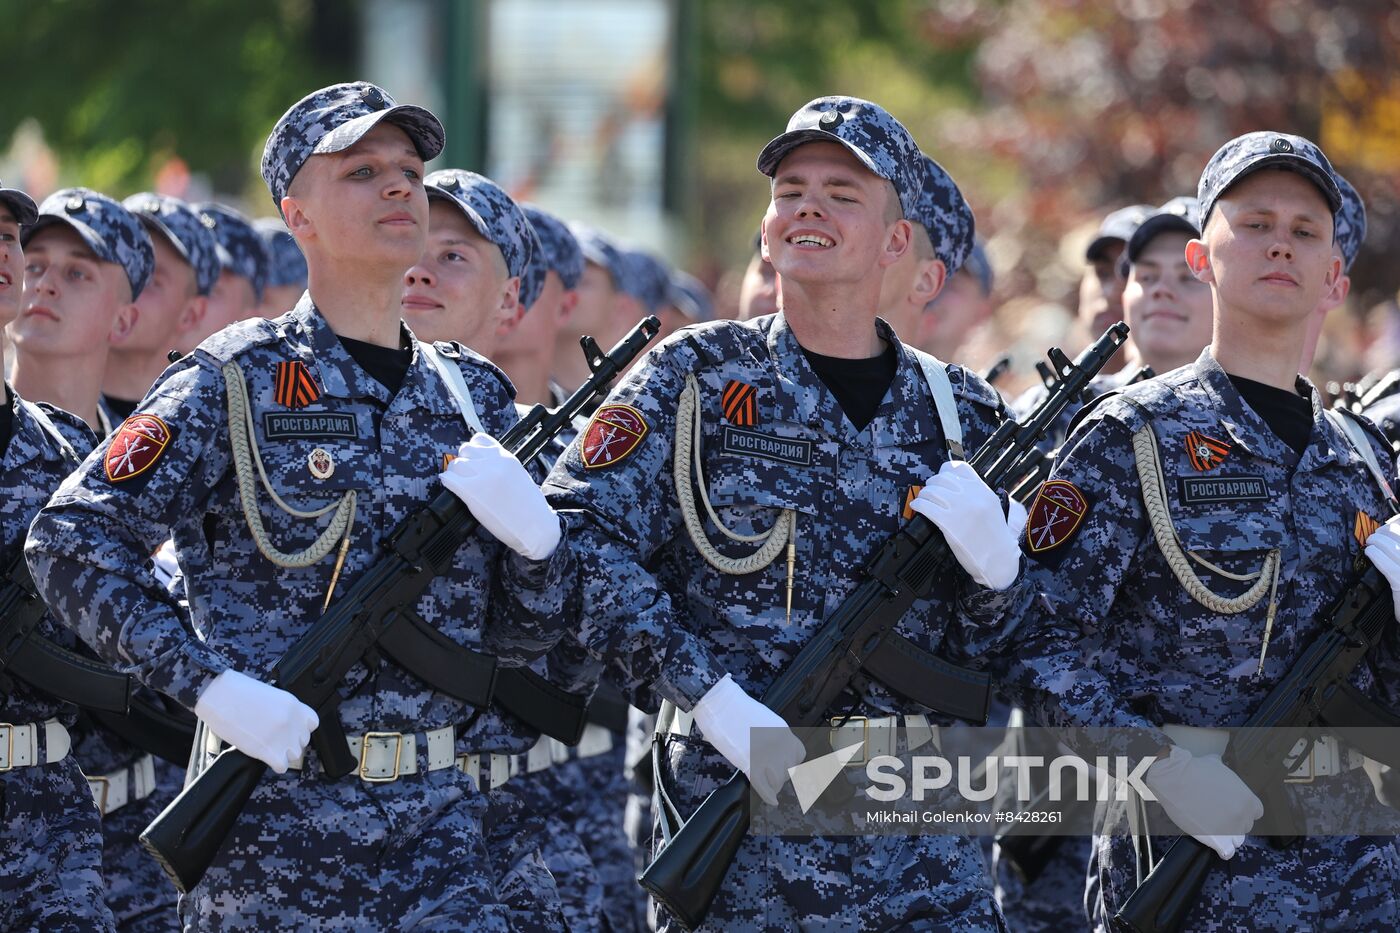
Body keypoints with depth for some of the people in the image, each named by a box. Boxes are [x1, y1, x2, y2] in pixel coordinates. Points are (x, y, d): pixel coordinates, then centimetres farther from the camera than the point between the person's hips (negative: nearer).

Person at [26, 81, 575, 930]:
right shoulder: (238, 381, -2)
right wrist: (212, 687, -18)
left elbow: (524, 637, 13)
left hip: (441, 827, 4)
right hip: (279, 822, -4)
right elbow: (70, 541, -8)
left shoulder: (473, 392, 13)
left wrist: (533, 533, -9)